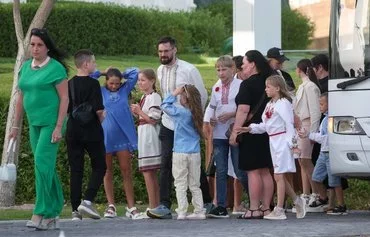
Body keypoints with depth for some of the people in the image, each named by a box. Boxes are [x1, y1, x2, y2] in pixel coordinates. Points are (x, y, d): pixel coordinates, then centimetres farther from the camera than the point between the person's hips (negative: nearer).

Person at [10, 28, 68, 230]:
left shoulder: (55, 68, -8)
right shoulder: (26, 67, 11)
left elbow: (64, 98, -9)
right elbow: (20, 97, 17)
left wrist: (58, 127, -15)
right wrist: (16, 125, 16)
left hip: (51, 122, -7)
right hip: (34, 123, 7)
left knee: (42, 163, -15)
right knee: (47, 167, 10)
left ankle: (40, 213, -13)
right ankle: (53, 214, 14)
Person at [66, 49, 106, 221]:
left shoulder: (69, 84, 6)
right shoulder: (92, 84, -11)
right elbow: (99, 110, -15)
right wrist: (101, 119, 4)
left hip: (73, 131, 5)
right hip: (91, 131, -5)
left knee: (75, 170, 7)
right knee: (99, 166, 7)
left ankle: (75, 210, 3)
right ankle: (87, 201, -10)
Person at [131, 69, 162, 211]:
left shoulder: (154, 97, -12)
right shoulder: (144, 97, 16)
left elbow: (153, 119, -16)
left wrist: (139, 111, -10)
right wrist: (136, 113, 5)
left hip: (150, 137, -10)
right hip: (144, 136, 10)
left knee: (147, 172, -10)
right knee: (151, 174, 10)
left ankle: (152, 207, -9)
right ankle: (156, 205, 14)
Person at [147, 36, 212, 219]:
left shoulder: (189, 70, -11)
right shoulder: (160, 71, 5)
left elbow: (202, 95, -3)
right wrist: (168, 110, 14)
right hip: (168, 124, 4)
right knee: (165, 164, -7)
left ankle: (207, 202, 22)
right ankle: (164, 206, -11)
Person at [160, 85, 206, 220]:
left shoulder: (180, 112, -11)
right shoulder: (196, 114, 2)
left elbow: (164, 105, 0)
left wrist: (174, 94, 5)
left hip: (180, 153, -5)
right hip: (195, 153, 5)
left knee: (181, 185, 0)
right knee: (195, 185, 11)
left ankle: (181, 212, -4)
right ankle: (199, 211, 9)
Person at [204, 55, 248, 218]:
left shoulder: (241, 85, -5)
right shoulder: (216, 87, 12)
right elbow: (211, 106, 17)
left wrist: (231, 114, -19)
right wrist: (208, 119, -2)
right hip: (219, 134, 5)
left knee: (240, 171, -3)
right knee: (220, 171, 3)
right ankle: (221, 206, 4)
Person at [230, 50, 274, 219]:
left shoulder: (247, 84, -12)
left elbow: (243, 111, -19)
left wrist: (235, 132, -17)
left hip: (251, 132, -8)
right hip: (267, 132, 8)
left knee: (253, 171, -7)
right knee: (265, 171, 10)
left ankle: (254, 209, -8)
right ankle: (266, 208, 12)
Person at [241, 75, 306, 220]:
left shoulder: (283, 103, -11)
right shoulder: (269, 105, 16)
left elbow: (289, 124, -15)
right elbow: (265, 125, 19)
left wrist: (290, 141, -20)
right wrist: (251, 129, 6)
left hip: (282, 141, -9)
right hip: (273, 141, 9)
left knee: (279, 176, -8)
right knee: (279, 177, 11)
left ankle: (279, 210, -6)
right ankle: (297, 201, 25)